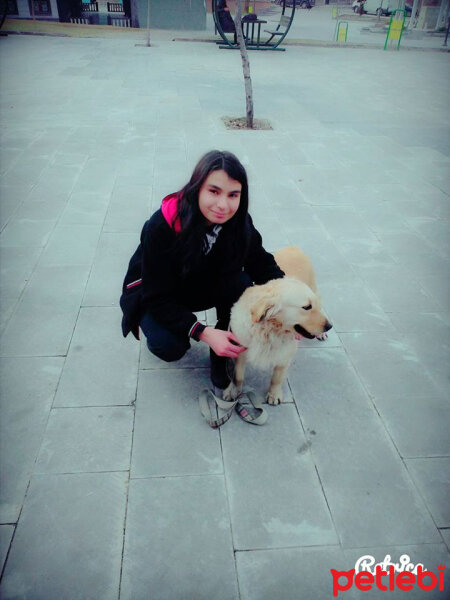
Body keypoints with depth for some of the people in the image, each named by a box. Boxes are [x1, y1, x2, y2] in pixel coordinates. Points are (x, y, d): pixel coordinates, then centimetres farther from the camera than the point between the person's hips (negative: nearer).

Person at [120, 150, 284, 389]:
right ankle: (156, 336, 8)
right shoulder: (161, 227, -34)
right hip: (151, 293, -3)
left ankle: (221, 356, -4)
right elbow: (157, 297, -30)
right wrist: (203, 333, -42)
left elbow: (263, 264, -10)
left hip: (199, 286, 4)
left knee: (241, 284, -26)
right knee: (171, 346, -30)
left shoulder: (239, 221, -21)